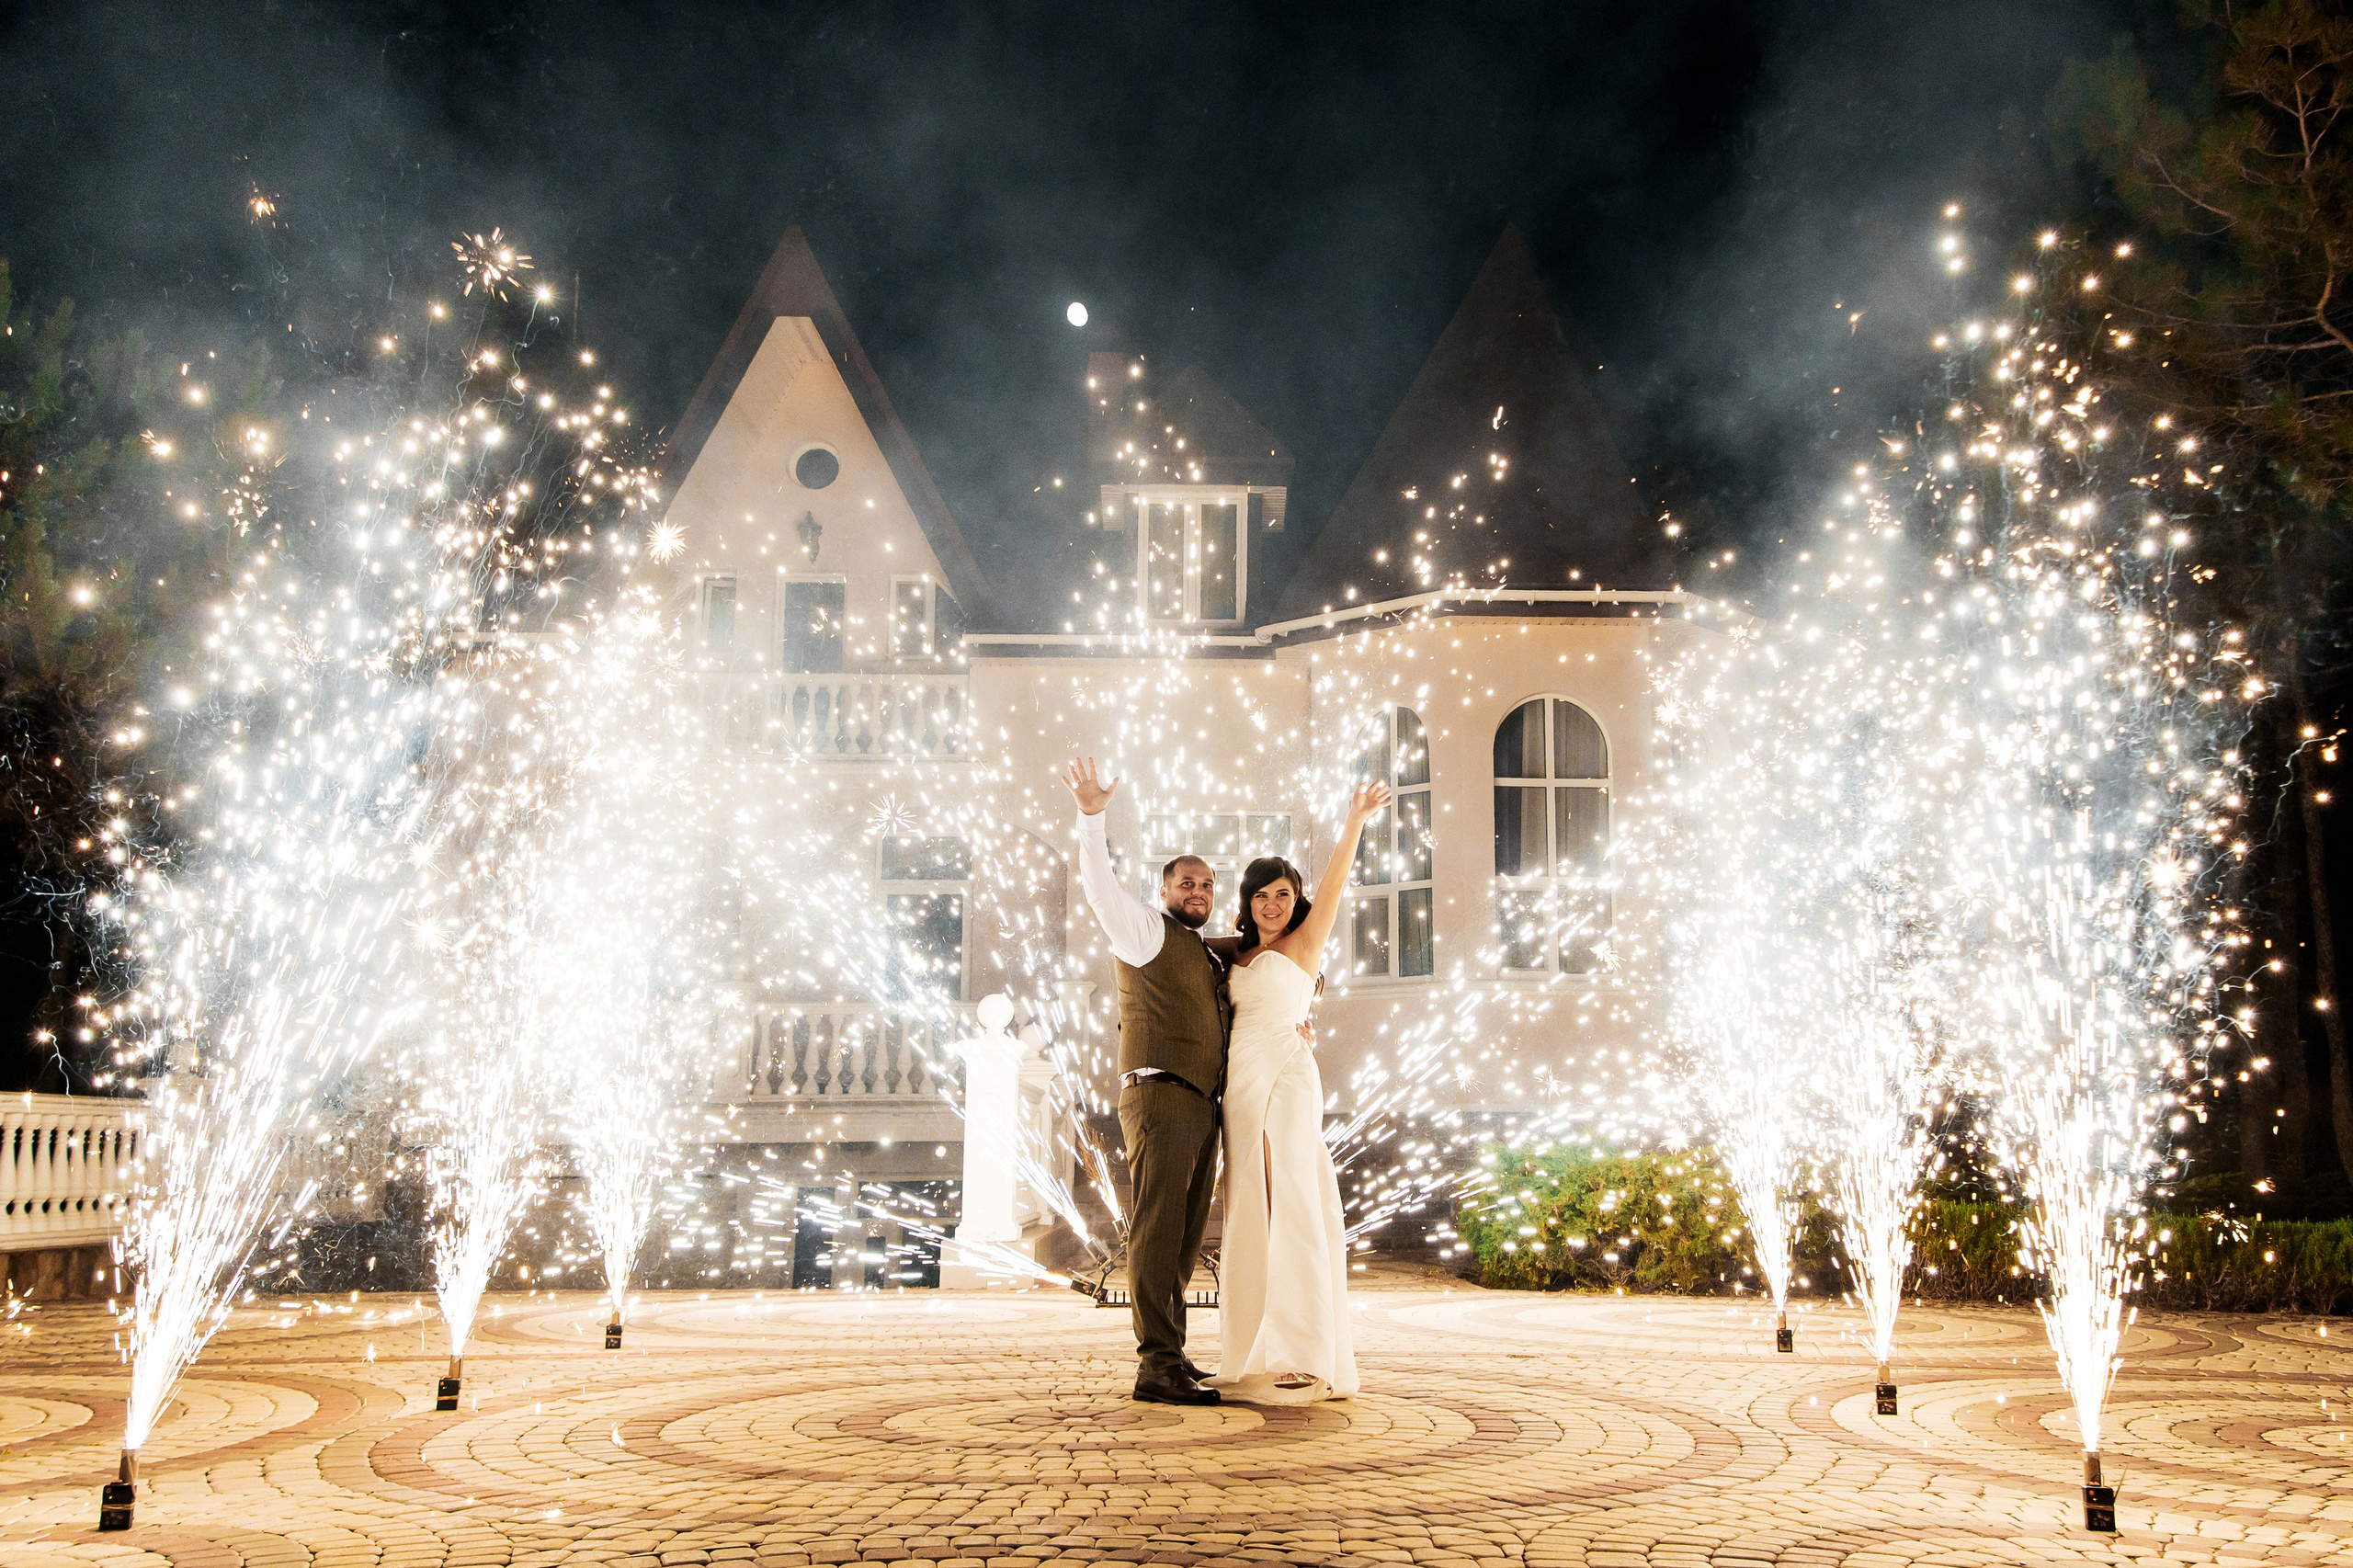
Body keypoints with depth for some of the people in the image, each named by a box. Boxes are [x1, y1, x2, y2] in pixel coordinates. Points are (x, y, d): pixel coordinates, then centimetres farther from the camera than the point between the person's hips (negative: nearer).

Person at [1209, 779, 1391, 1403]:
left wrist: (1354, 823, -20)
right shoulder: (1239, 956, 20)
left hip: (1284, 1080, -6)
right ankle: (1262, 1356, 9)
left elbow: (1333, 885, -8)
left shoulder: (1302, 945, 3)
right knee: (1255, 1217, 5)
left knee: (1290, 1209, -12)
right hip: (1243, 1088, 6)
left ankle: (1308, 1360, -13)